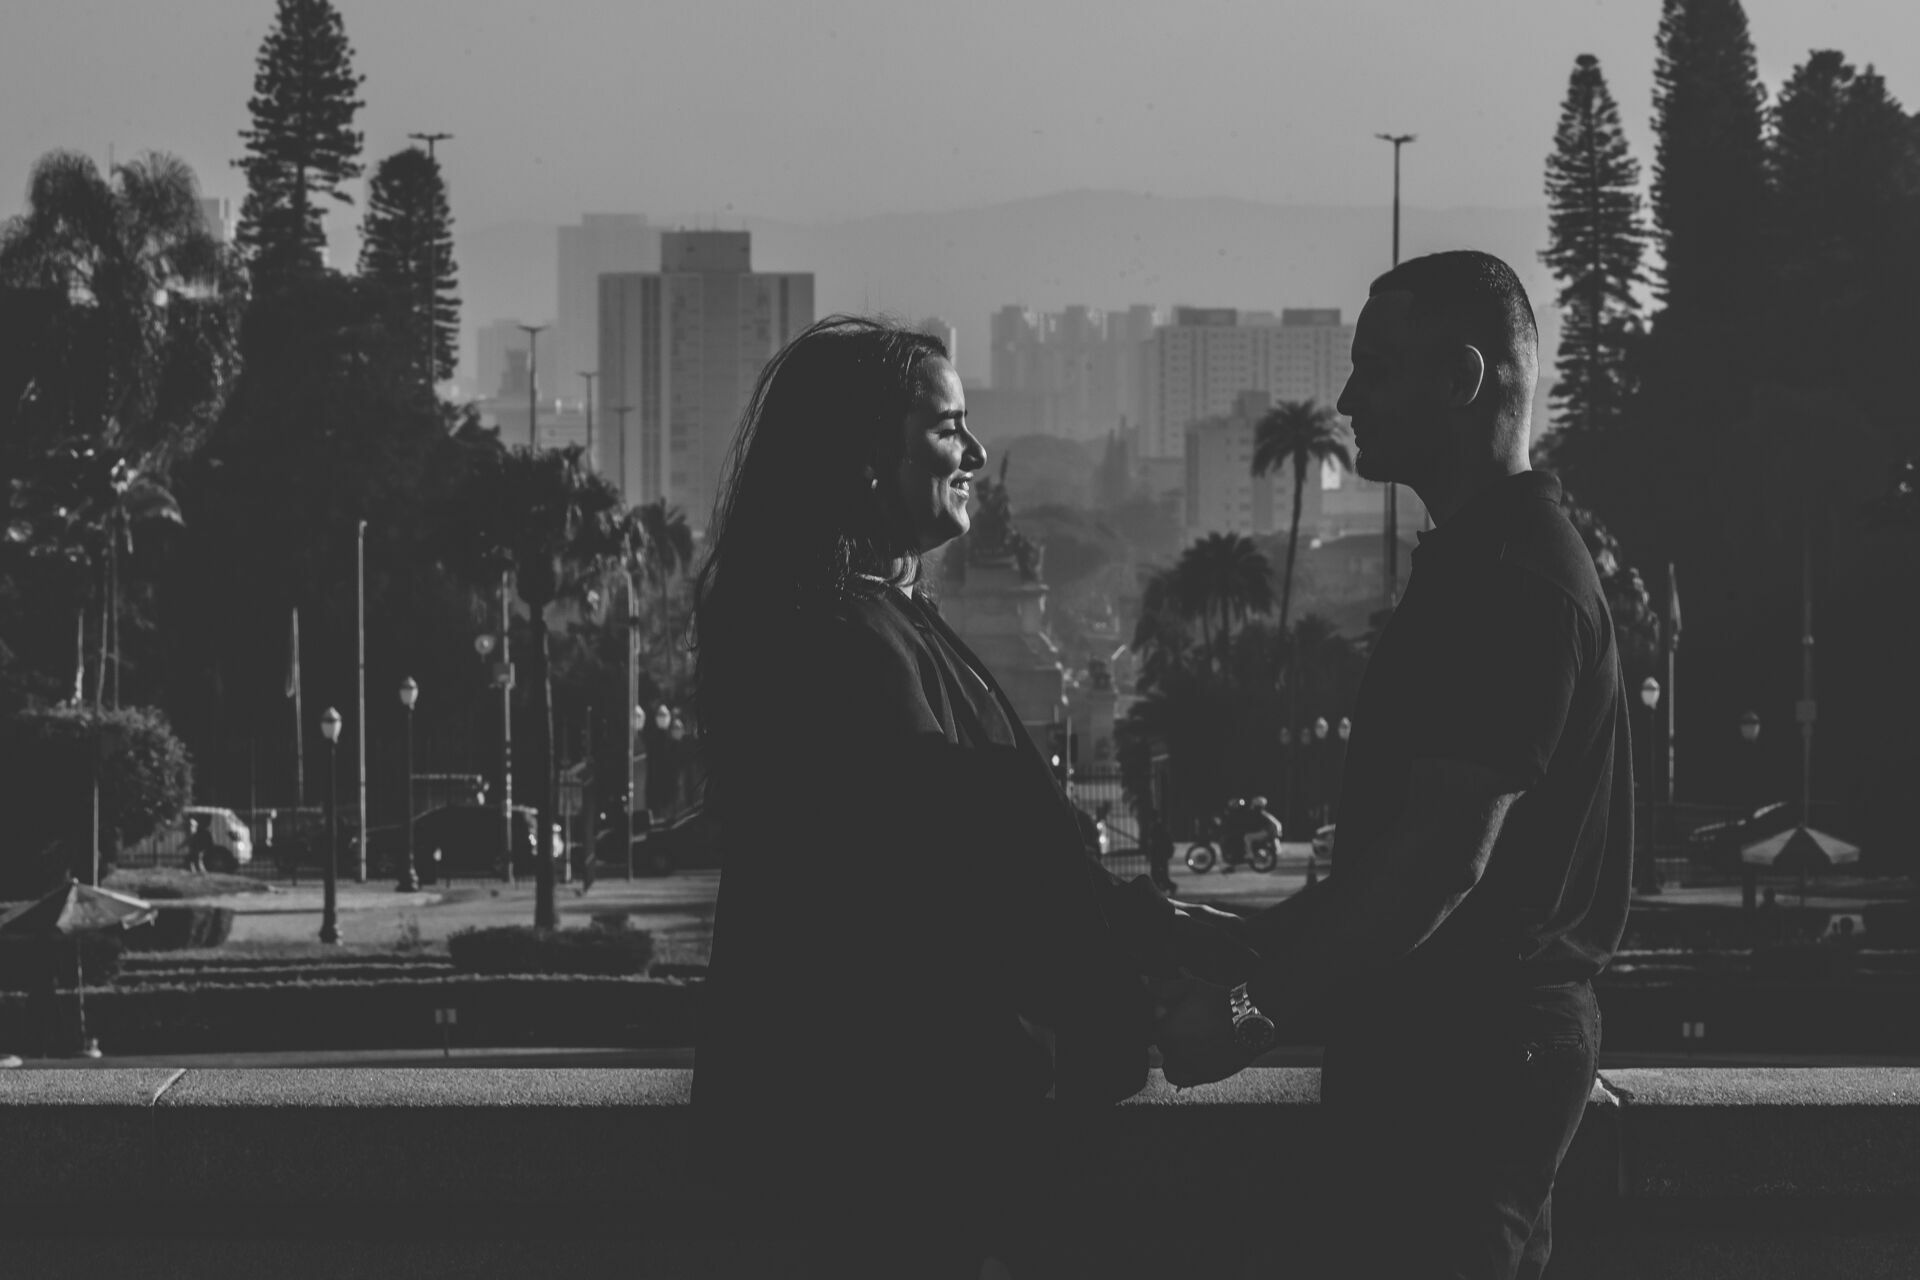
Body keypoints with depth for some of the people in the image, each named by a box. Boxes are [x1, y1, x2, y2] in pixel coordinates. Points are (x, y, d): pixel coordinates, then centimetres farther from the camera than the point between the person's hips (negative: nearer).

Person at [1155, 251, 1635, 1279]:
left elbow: (1444, 857, -24)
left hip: (1464, 1048, -11)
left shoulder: (1505, 573, -17)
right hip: (1488, 1034, 11)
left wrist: (1255, 1006, -20)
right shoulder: (1497, 557, 17)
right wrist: (1250, 942, 13)